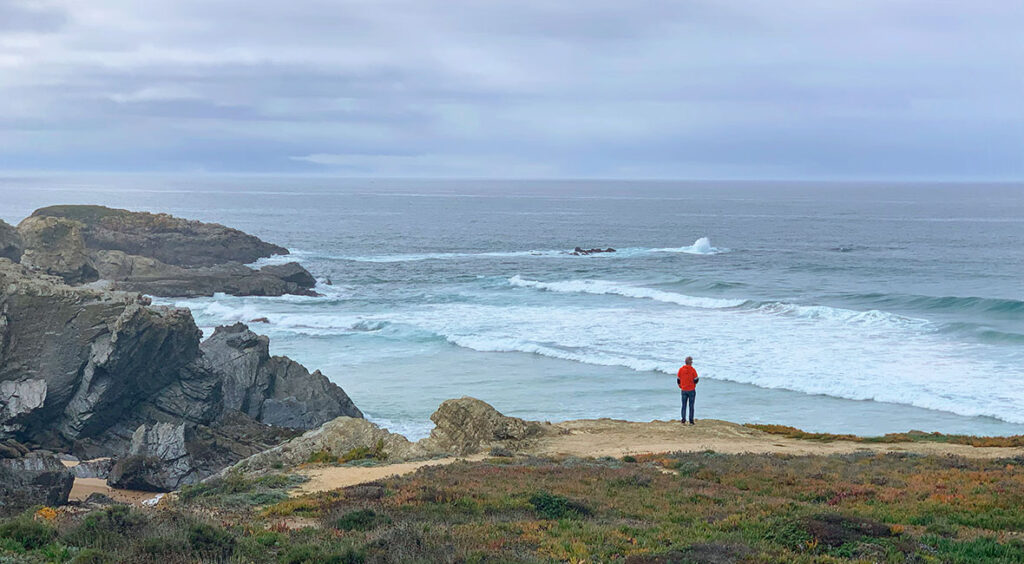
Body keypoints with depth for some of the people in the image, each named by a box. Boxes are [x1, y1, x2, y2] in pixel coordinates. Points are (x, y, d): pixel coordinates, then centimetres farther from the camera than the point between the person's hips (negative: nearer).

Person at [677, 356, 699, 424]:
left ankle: (683, 419, -1)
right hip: (691, 390, -2)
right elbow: (696, 380, -9)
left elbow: (678, 380, 3)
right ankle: (691, 421, 5)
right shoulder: (692, 370, -11)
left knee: (684, 405, 10)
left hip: (684, 390, 3)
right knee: (691, 406, 5)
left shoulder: (681, 369, -1)